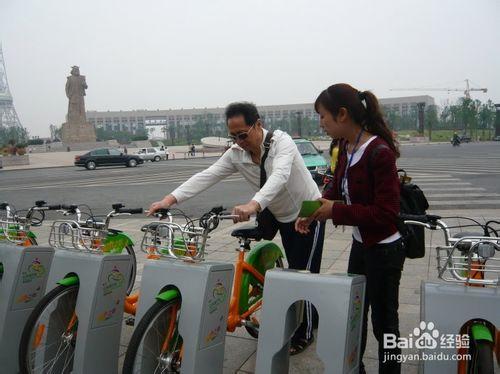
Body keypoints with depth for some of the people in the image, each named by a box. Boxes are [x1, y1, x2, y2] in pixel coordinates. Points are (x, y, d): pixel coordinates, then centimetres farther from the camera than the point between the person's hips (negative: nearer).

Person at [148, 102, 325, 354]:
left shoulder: (281, 142, -28)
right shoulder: (235, 154, -12)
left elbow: (280, 175, -47)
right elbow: (206, 176, -23)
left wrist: (254, 205, -64)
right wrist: (172, 198, -38)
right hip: (283, 218, 6)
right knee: (295, 272, 16)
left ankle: (304, 334, 15)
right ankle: (313, 314, 39)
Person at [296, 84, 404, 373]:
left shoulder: (379, 152, -25)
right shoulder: (346, 148, 0)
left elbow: (386, 214, -27)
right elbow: (339, 189, 12)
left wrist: (336, 210, -25)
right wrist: (314, 211, -4)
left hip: (384, 250, -8)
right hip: (360, 244, 8)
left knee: (383, 322, 10)